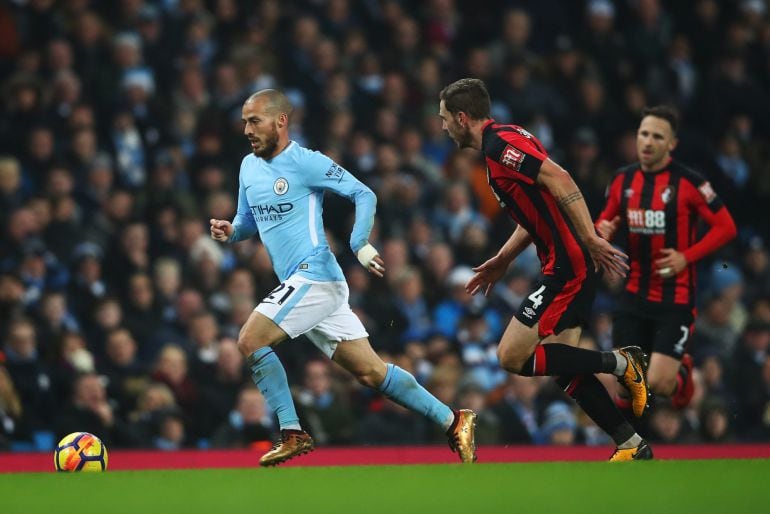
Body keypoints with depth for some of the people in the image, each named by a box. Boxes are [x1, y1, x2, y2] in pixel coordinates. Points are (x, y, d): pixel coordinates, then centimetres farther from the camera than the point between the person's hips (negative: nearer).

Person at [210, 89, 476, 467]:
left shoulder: (305, 162, -8)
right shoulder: (249, 167, 15)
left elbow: (364, 195, -10)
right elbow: (249, 221, 26)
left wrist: (360, 244, -23)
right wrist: (230, 231, 4)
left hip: (314, 276, -8)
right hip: (299, 283, 8)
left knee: (250, 341, -15)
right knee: (371, 372, 5)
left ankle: (291, 434, -9)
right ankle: (453, 422, 8)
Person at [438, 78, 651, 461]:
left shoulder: (500, 145, -13)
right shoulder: (503, 140, 19)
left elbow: (559, 180, -24)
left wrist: (590, 239, -29)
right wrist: (502, 261, 26)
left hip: (567, 266, -10)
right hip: (568, 266, 10)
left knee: (513, 357, -9)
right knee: (564, 365, 10)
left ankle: (621, 363, -4)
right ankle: (631, 445, 11)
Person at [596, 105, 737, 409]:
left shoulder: (688, 182, -11)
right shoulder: (623, 180, 3)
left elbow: (726, 227, -8)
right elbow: (607, 220, 18)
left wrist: (687, 257, -17)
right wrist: (604, 231, -6)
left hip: (676, 297, -4)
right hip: (634, 296, 4)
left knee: (658, 383, -12)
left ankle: (681, 371, 25)